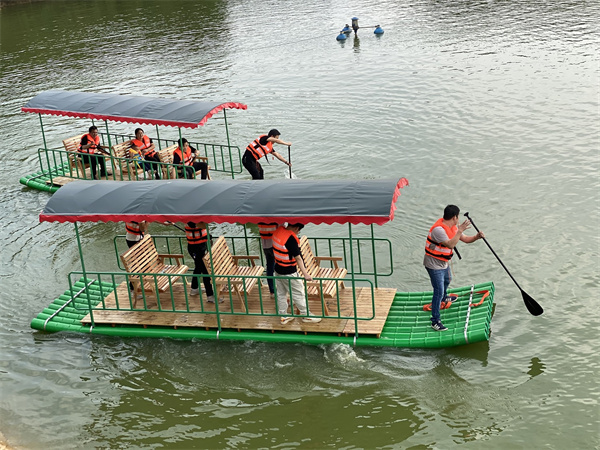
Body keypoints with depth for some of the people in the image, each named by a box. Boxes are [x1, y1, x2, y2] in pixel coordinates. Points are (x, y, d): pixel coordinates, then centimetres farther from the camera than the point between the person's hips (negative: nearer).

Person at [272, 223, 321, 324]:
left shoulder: (278, 231, -5)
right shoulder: (291, 238, -28)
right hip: (289, 273, -8)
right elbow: (298, 258, -25)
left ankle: (283, 316, 29)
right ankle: (306, 315, 21)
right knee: (298, 294, 8)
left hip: (278, 269, 8)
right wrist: (305, 274, -20)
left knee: (281, 293, 18)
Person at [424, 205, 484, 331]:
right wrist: (460, 230, -35)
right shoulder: (438, 229, -30)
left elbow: (465, 239, 6)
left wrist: (477, 236, -12)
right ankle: (435, 321, -6)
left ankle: (443, 297, 65)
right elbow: (450, 245, -38)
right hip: (434, 264, -10)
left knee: (447, 280, 34)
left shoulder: (452, 227, 1)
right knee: (439, 291, -11)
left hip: (444, 263, 10)